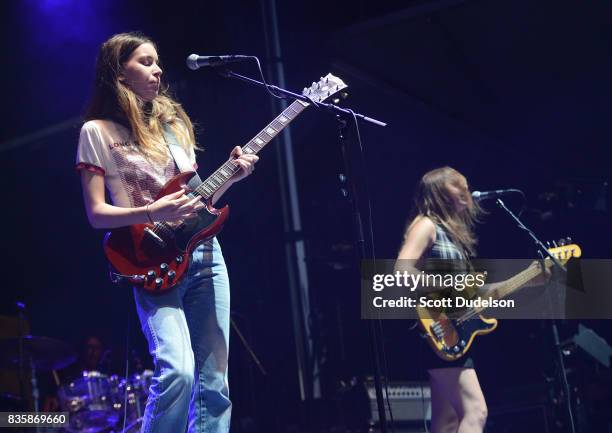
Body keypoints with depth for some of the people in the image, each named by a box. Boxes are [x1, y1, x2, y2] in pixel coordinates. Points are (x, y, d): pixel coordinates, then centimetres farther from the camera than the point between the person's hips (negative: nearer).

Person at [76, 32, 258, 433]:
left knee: (214, 384, 3)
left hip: (204, 252, 6)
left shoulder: (173, 121, 14)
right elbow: (97, 213, -6)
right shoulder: (98, 131, -1)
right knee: (178, 372, -23)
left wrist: (230, 177, 1)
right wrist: (152, 214, -20)